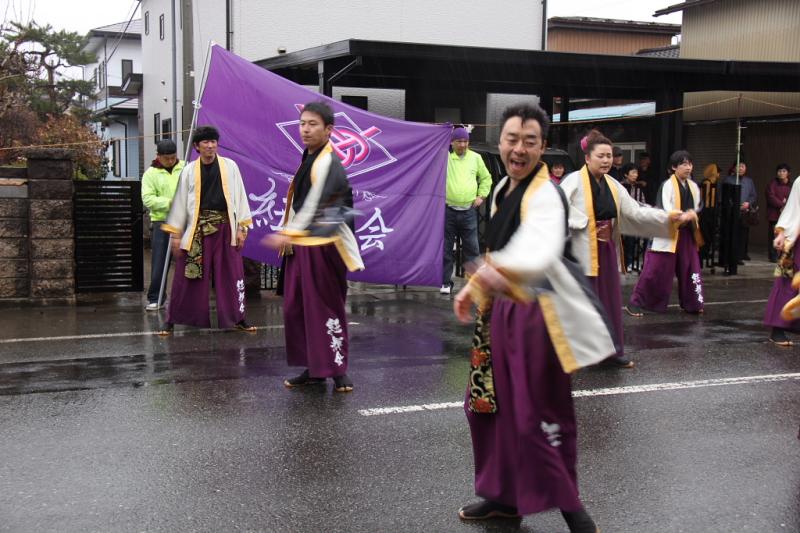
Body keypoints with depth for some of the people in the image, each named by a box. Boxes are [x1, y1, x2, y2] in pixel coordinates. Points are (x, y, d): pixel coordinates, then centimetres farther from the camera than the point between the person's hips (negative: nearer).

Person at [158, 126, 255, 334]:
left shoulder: (230, 166, 4)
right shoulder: (189, 171, 3)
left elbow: (239, 196, 4)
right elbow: (180, 202, 5)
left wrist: (242, 228, 0)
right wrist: (175, 234, 3)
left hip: (224, 228, 1)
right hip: (197, 229, -1)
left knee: (231, 275, 6)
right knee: (187, 277, 1)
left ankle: (237, 318, 18)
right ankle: (171, 320, 10)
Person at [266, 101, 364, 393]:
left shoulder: (327, 163, -15)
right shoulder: (309, 158, 13)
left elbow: (315, 206, -18)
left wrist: (287, 234, -15)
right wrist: (288, 236, 14)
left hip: (322, 248, -9)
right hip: (300, 245, 9)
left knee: (325, 308, -4)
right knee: (296, 308, 10)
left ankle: (337, 369, 6)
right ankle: (314, 368, 18)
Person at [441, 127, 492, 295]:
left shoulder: (475, 158, 8)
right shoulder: (444, 157, 1)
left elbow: (486, 178, 18)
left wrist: (481, 195, 8)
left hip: (469, 211, 1)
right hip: (447, 210, -1)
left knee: (471, 247, 3)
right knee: (446, 248, 5)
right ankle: (446, 281, 15)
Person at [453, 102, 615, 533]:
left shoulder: (545, 195, -20)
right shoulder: (502, 189, 8)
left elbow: (540, 248, -43)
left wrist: (503, 270, -62)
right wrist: (474, 286, 21)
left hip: (537, 315, -9)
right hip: (500, 310, 9)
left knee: (539, 416, -6)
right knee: (488, 404, 15)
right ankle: (505, 497, 32)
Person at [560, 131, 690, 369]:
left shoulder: (613, 185, 10)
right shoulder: (574, 181, -10)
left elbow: (635, 211, 7)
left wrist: (667, 217, -1)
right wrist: (584, 224, -22)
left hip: (606, 251, 7)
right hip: (582, 252, -6)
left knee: (610, 301, 10)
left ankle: (611, 350, 20)